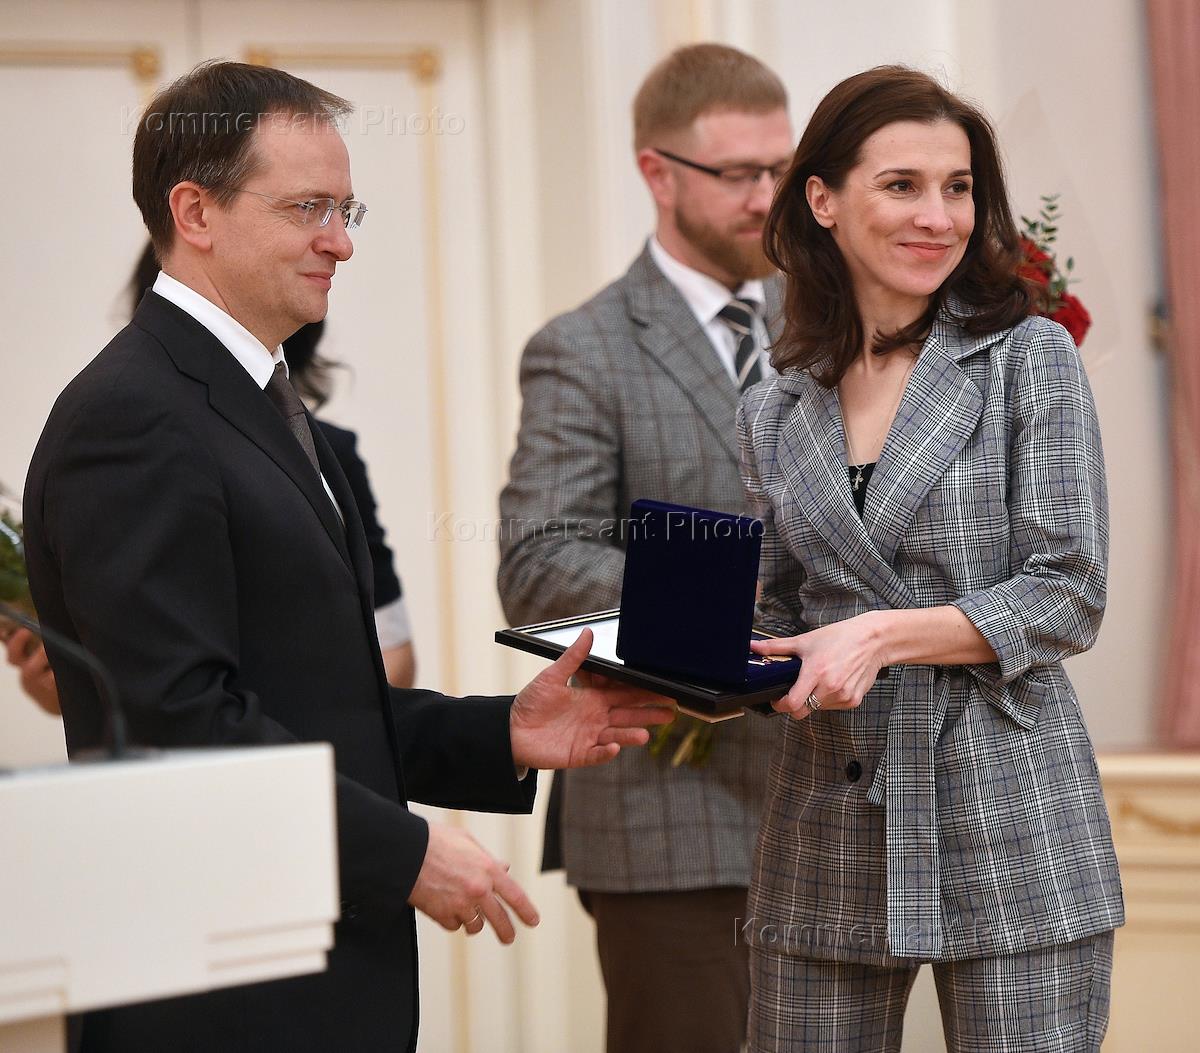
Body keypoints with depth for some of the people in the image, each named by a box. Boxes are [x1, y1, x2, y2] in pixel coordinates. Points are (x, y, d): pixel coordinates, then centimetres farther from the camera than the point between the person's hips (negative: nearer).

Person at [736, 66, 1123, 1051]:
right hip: (830, 844, 3)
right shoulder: (775, 414, 11)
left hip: (1006, 829, -3)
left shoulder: (1032, 359, 0)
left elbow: (1069, 598, -7)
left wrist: (884, 634, -17)